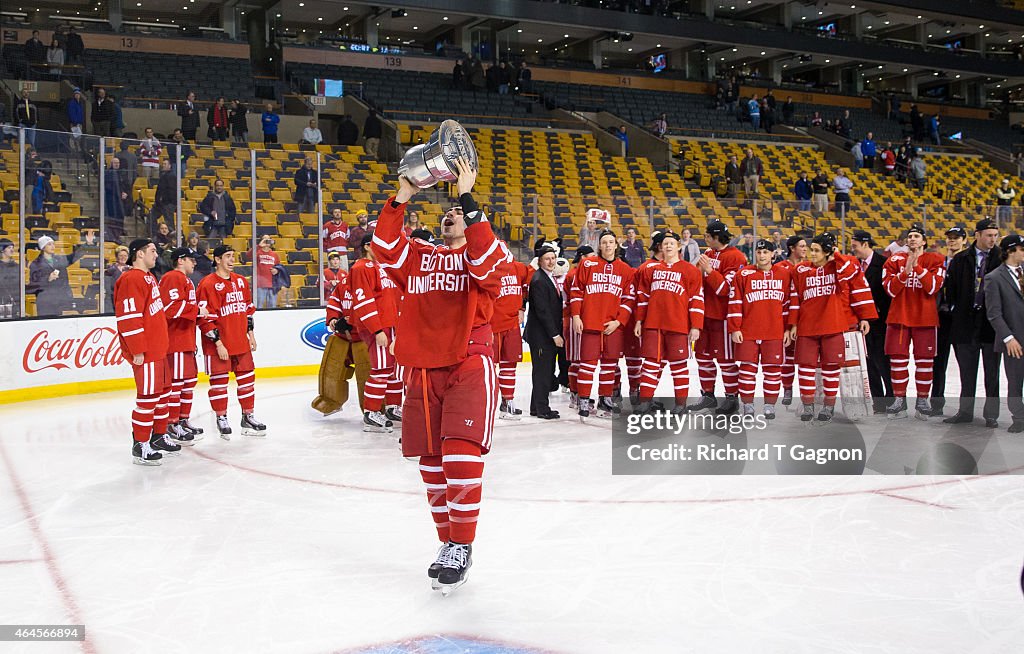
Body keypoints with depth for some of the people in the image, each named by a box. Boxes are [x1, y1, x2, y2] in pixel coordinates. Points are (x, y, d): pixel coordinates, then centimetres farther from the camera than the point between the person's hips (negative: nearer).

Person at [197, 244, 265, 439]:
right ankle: (222, 418, 15)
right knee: (219, 380, 3)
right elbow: (205, 318, -15)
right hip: (218, 344, -6)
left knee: (247, 377, 9)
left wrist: (250, 333, 15)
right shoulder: (208, 285, -13)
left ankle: (248, 416, 20)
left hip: (241, 342, 7)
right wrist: (218, 343, -17)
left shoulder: (241, 281, 10)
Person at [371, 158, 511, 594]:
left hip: (468, 367, -5)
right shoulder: (417, 258, 17)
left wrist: (468, 199, -21)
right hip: (422, 370, 5)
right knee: (431, 463, 9)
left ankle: (462, 547, -2)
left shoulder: (484, 253, 5)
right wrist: (401, 198, -7)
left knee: (462, 456, -14)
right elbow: (385, 247, 0)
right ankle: (447, 541, 22)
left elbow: (486, 258, -19)